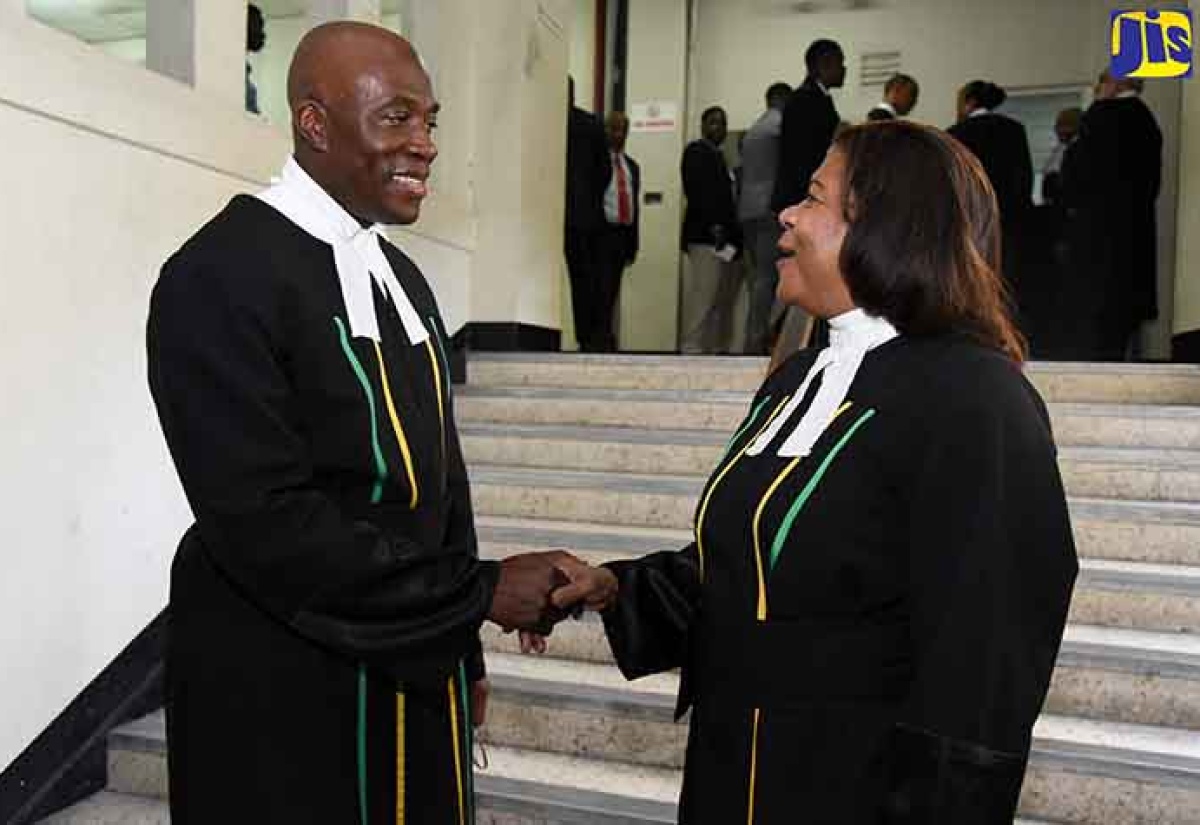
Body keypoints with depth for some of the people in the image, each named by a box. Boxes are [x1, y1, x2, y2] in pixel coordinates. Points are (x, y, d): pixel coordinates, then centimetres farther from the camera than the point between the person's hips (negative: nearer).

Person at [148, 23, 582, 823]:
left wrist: (460, 647, 11)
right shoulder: (220, 278, -17)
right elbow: (265, 525, -23)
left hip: (412, 666, 7)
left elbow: (432, 474, 9)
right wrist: (480, 591, -18)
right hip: (287, 689, -7)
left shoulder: (399, 275, 7)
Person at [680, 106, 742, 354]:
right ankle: (693, 349, -9)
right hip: (707, 235, -8)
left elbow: (725, 195, 20)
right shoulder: (696, 151, 0)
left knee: (723, 301, 4)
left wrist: (734, 233, 11)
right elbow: (696, 191, -12)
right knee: (703, 298, -11)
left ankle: (717, 348, 6)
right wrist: (714, 225, -19)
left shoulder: (718, 156, 24)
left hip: (724, 238, 9)